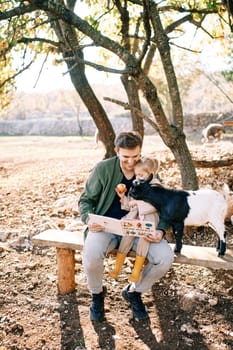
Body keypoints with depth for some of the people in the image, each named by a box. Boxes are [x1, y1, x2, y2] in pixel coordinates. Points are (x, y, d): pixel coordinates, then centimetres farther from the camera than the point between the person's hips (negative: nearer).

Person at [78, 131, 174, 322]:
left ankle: (134, 291, 9)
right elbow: (86, 199, 3)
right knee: (91, 254, -34)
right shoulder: (103, 169, -6)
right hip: (106, 227, -2)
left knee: (166, 257, -23)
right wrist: (89, 219, -19)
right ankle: (97, 293, 3)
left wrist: (160, 231, -16)